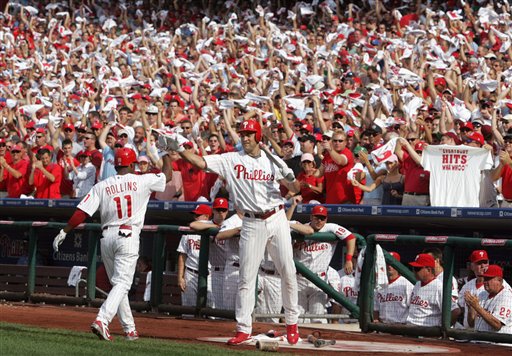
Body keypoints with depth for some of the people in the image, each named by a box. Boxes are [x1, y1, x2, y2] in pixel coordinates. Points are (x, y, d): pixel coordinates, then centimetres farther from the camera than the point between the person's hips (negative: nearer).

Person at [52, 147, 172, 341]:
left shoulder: (101, 186, 3)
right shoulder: (142, 181, -2)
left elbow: (82, 212, -4)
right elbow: (167, 176, 14)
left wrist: (64, 232, 1)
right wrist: (166, 155, 30)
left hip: (106, 237, 4)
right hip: (128, 236, -4)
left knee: (118, 283, 15)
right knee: (122, 283, -8)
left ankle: (129, 329, 18)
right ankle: (102, 320, -28)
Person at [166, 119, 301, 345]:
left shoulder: (273, 161, 3)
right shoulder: (231, 160, 1)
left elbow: (296, 189, 0)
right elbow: (201, 162, -10)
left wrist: (290, 178, -22)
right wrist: (179, 148, -24)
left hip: (276, 219, 1)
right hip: (252, 223, -1)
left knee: (288, 272, 3)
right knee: (246, 278, -2)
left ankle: (292, 322, 19)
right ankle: (243, 330, 0)